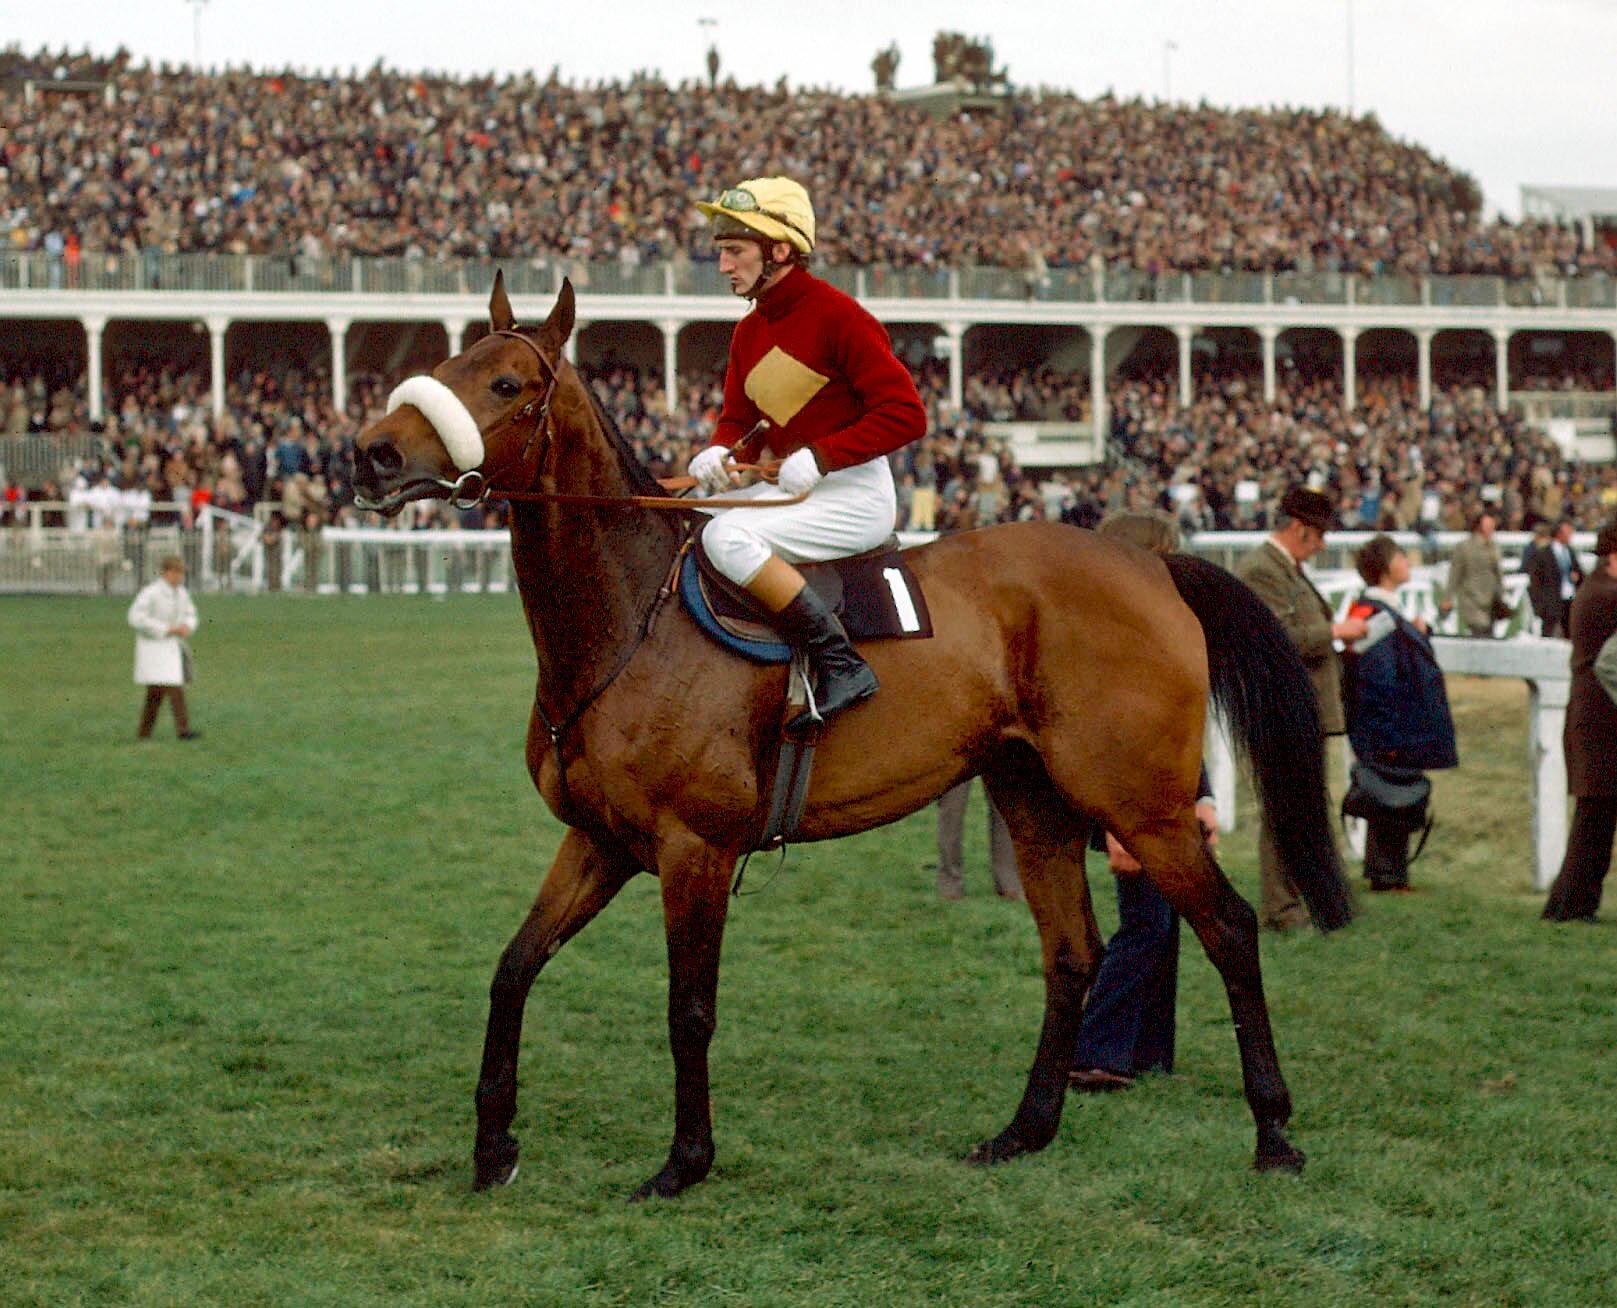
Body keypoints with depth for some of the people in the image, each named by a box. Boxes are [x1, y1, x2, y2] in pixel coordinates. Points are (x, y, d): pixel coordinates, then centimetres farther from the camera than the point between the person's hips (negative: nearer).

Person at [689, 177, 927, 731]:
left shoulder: (836, 315, -15)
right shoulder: (748, 333, 10)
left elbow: (905, 414, -18)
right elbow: (737, 419, 19)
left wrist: (819, 457, -23)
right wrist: (719, 453, -6)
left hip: (855, 495, -9)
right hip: (787, 487, 9)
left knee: (727, 536, -29)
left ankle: (841, 664, -27)